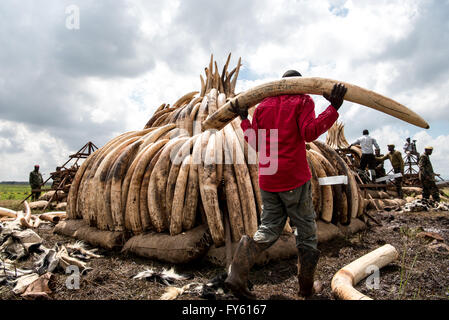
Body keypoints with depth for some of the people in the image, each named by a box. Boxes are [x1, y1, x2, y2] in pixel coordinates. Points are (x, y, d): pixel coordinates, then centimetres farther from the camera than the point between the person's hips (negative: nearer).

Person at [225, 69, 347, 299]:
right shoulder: (302, 100, 0)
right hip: (294, 177, -5)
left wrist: (244, 121, 21)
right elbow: (309, 132, -16)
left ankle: (236, 276, -1)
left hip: (267, 179, 5)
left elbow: (255, 143, 10)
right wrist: (333, 109, -14)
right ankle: (306, 287, 23)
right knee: (306, 231, 10)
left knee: (268, 230, 13)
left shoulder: (263, 105, 14)